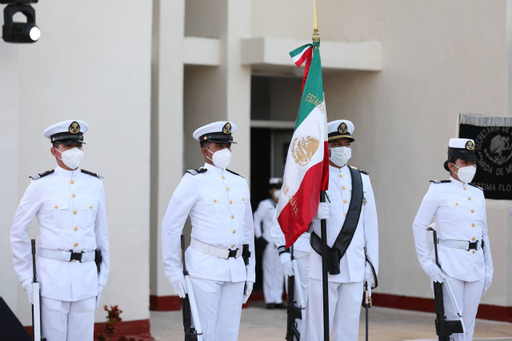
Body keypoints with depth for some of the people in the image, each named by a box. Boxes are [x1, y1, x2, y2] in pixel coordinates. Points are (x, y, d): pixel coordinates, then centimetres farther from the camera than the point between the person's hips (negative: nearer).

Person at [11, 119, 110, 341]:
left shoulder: (94, 185, 8)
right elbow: (18, 232, 4)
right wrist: (26, 278, 2)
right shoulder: (41, 186, -2)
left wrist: (101, 278, 11)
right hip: (52, 277, -3)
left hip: (86, 277, 3)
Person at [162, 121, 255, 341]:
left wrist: (250, 272, 15)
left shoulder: (240, 183, 13)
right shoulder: (194, 181, -4)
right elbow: (170, 225, -5)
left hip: (236, 270, 5)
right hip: (204, 268, -5)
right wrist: (173, 271, -8)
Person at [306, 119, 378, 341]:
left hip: (355, 268, 4)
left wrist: (372, 264, 7)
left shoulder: (361, 179, 14)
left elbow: (370, 224, 13)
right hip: (323, 266, -4)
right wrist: (314, 212, -26)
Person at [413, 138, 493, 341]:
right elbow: (419, 225, -5)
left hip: (475, 266, 6)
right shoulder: (439, 191, -3)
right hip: (449, 264, -6)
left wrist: (488, 269, 14)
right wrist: (426, 262, -11)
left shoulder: (477, 194, 14)